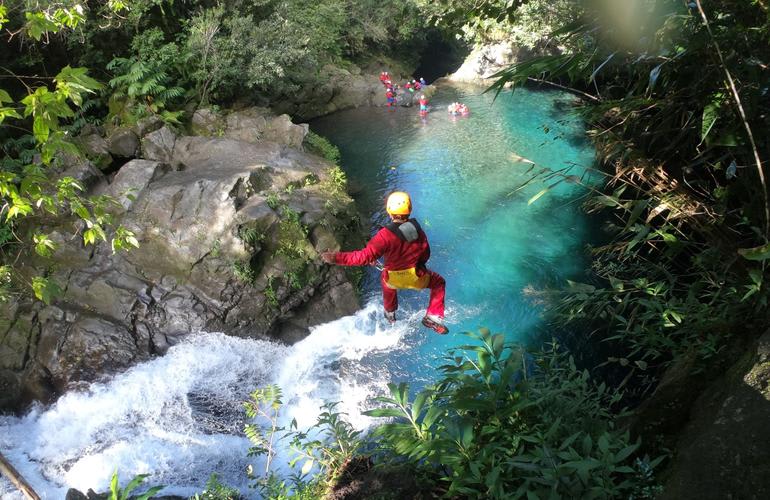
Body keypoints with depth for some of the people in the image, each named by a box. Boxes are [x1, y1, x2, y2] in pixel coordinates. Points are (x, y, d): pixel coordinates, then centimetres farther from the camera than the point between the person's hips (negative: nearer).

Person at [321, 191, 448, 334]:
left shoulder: (386, 234, -27)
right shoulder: (417, 229, -11)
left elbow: (366, 256, -30)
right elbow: (425, 254, 1)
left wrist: (337, 258, -28)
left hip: (394, 280, -1)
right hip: (416, 278, 1)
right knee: (438, 282, 29)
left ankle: (390, 314, 56)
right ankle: (433, 317, 18)